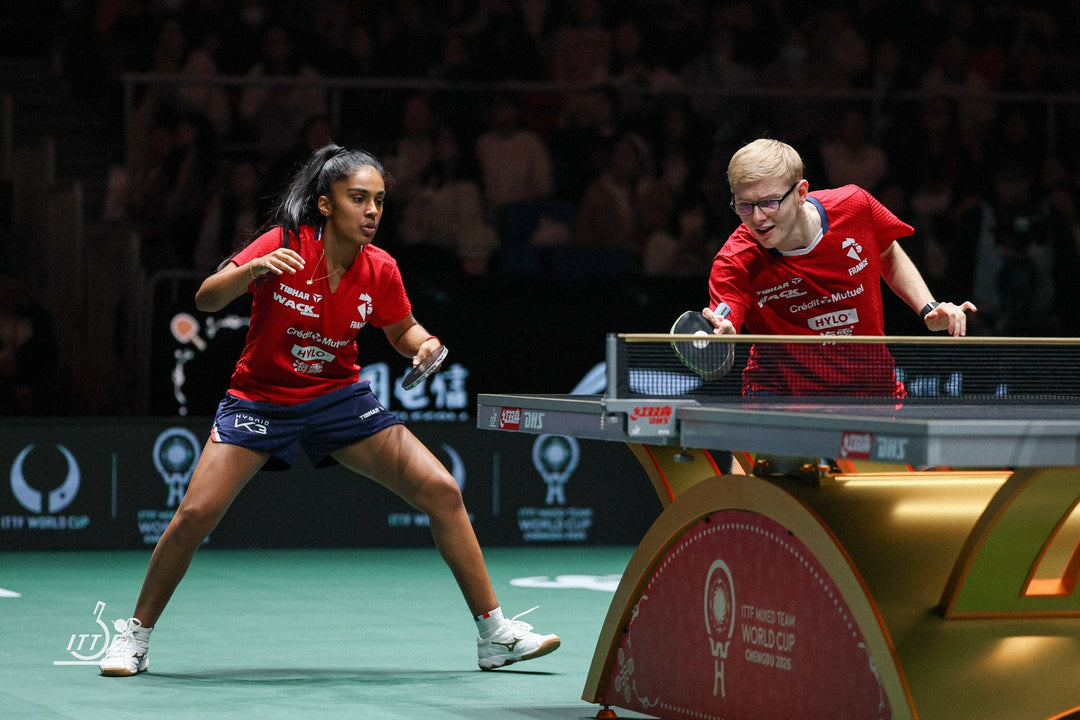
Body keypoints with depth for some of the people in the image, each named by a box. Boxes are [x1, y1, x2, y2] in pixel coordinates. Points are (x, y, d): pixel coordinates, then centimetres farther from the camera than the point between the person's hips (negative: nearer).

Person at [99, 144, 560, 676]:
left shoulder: (379, 270, -10)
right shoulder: (285, 245, -20)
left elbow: (403, 332, 8)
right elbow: (205, 300, -22)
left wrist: (425, 344, -15)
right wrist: (252, 269, -41)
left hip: (339, 399, 3)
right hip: (259, 400, -3)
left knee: (442, 492, -9)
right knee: (195, 515, -17)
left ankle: (494, 636, 2)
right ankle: (136, 635, 6)